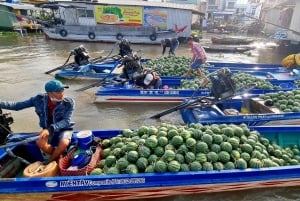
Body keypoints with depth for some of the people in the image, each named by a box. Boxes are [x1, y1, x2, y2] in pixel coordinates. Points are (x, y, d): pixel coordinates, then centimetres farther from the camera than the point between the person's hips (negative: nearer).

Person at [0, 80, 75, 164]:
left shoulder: (68, 103, -17)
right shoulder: (40, 99, -12)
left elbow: (66, 121, -22)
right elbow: (17, 105, -4)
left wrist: (50, 129, -37)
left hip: (64, 129, -2)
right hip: (48, 129, 2)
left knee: (64, 143, -33)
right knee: (40, 142, -30)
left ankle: (51, 160, -2)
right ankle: (58, 157, -2)